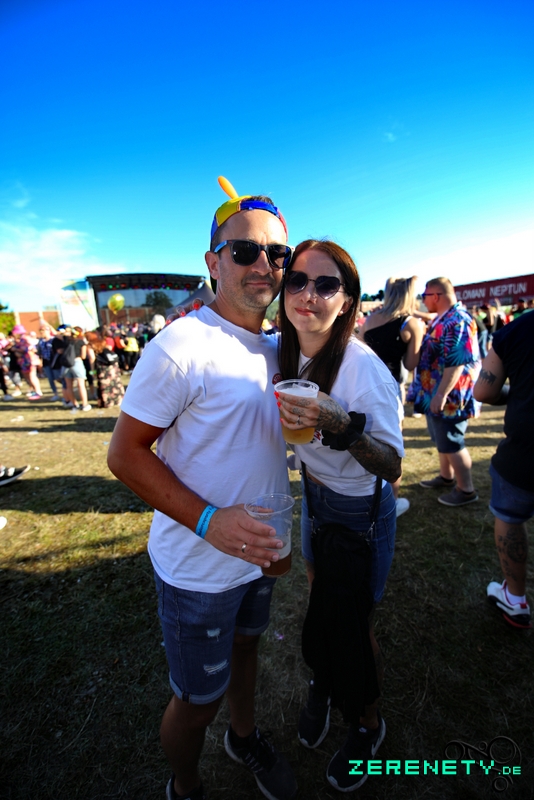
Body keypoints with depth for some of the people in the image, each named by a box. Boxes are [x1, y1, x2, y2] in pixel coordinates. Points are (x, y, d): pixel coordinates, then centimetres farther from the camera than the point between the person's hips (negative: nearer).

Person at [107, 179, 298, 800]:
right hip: (198, 567, -6)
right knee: (197, 700, 18)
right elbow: (124, 453, -20)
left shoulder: (272, 346, 2)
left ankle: (245, 737, 62)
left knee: (246, 645, 31)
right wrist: (208, 521, -30)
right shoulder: (182, 346, -23)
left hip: (257, 551, 7)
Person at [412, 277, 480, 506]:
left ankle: (466, 490, 21)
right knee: (441, 440, 21)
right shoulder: (442, 320, 12)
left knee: (452, 444, 3)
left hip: (449, 397, -10)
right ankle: (446, 477, 39)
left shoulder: (457, 321, -21)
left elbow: (456, 362, -28)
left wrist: (441, 395, -29)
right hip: (436, 394, 10)